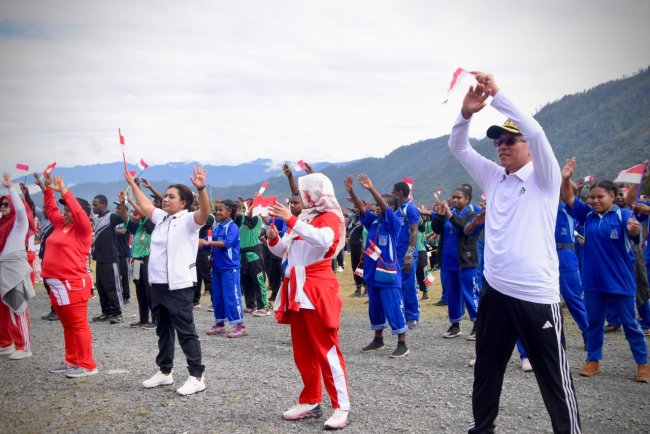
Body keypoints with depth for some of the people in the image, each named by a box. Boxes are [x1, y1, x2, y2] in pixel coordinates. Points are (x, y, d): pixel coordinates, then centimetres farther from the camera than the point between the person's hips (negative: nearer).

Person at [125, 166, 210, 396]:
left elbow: (205, 212, -29)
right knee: (163, 330, 17)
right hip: (158, 285, 8)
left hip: (179, 286, -8)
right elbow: (145, 205, 28)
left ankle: (197, 376, 4)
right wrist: (132, 183, 32)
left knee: (186, 331, -3)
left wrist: (201, 188, -45)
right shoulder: (161, 217, 12)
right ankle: (165, 371, 29)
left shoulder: (189, 220, -10)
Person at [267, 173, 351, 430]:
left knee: (326, 350, -7)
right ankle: (311, 402, 21)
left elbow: (323, 240, -29)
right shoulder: (301, 218, 16)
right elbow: (282, 251, 19)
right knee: (303, 352, 11)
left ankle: (341, 407, -1)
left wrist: (291, 220, -29)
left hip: (318, 291, -8)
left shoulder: (330, 218, -5)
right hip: (297, 290, 8)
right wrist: (273, 238, -2)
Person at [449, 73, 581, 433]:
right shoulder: (493, 178, 11)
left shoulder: (544, 178, -3)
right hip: (495, 291, 6)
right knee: (486, 370, 17)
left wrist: (497, 94, -19)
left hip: (537, 295, -5)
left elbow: (535, 131, -19)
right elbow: (458, 147, 6)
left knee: (554, 378, 3)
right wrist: (467, 112, -12)